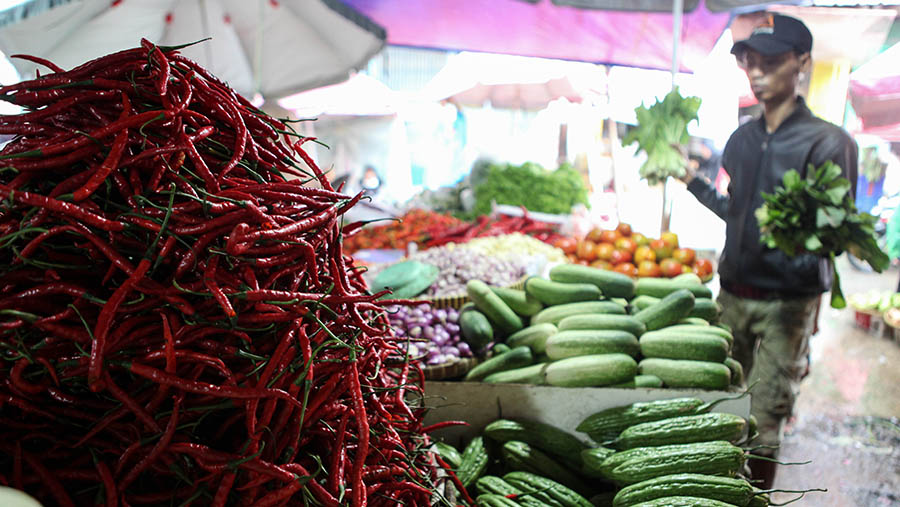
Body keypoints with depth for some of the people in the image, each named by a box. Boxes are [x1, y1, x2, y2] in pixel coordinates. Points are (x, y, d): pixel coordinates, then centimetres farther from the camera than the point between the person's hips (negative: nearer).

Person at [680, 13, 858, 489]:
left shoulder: (828, 142, -10)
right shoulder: (743, 138, 9)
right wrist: (690, 177, 14)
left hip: (787, 304, -5)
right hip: (733, 293, 5)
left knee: (762, 426, -1)